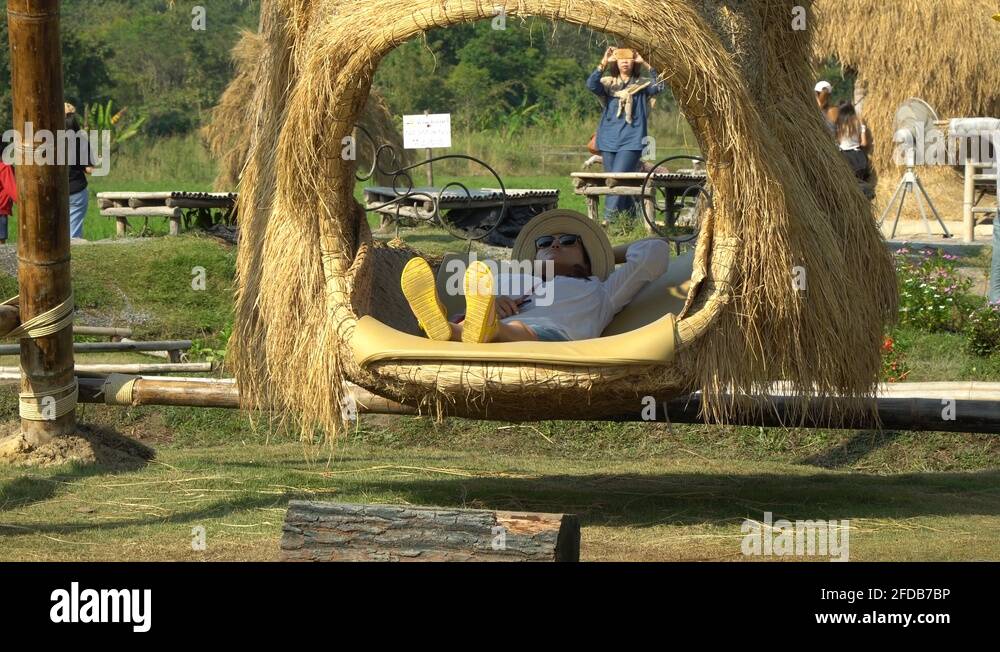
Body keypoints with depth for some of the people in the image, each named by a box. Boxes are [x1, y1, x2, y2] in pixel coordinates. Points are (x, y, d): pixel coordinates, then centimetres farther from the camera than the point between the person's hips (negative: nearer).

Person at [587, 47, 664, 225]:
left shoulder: (642, 85, 6)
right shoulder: (608, 83, 10)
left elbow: (659, 85, -14)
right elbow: (591, 85, -10)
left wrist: (645, 64, -15)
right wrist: (603, 63, -16)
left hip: (632, 140, -4)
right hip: (609, 139, 4)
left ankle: (608, 220, -19)